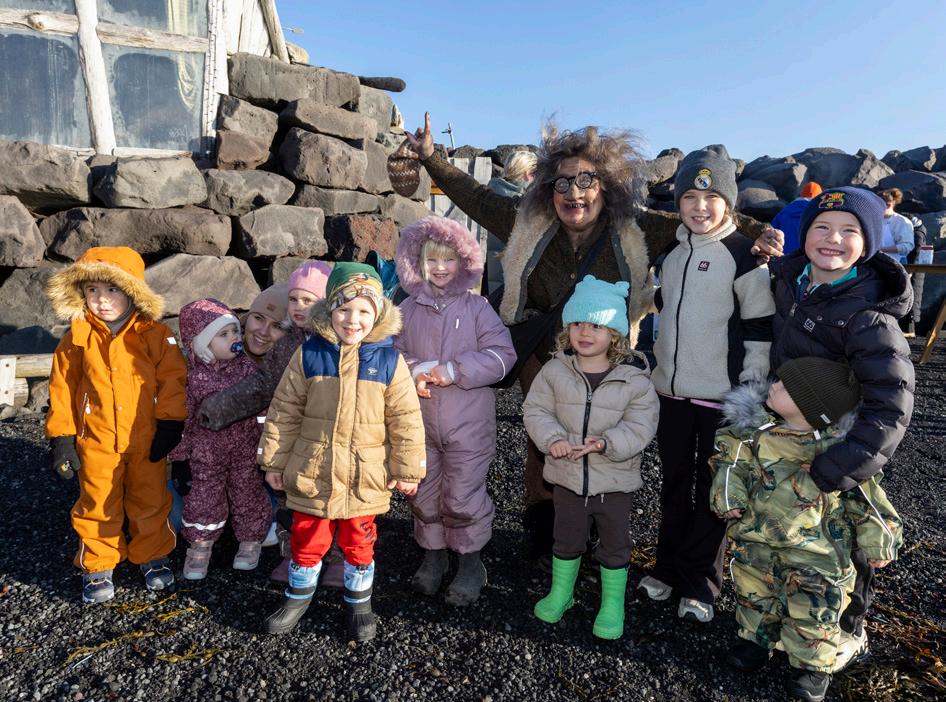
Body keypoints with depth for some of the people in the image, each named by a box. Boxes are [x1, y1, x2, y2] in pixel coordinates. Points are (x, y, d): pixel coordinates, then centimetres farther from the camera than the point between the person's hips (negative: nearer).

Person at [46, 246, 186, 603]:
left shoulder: (155, 335, -8)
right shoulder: (77, 338, -3)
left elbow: (173, 379, -7)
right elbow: (62, 389, 2)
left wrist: (169, 425, -10)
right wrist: (61, 438, 1)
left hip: (147, 440, -1)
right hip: (96, 443, 1)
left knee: (151, 502, 14)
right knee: (98, 507, 13)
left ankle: (153, 555, 34)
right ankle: (98, 566, 31)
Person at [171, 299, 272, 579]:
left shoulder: (247, 366, -7)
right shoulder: (191, 376, -11)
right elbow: (182, 417, -3)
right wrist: (180, 454, 1)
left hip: (245, 451, 1)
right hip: (206, 455, -1)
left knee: (248, 494, 12)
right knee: (203, 499, 10)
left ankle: (250, 541, 33)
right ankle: (200, 548, 32)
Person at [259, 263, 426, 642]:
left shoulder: (389, 361, -8)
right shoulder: (309, 355, -6)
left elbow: (405, 421, -4)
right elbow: (284, 411, 1)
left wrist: (407, 470, -1)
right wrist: (273, 461, 4)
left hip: (365, 478, -1)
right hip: (312, 473, 1)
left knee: (359, 543, 15)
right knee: (307, 539, 16)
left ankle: (359, 603, 38)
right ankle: (298, 596, 42)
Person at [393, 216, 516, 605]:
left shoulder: (477, 307, -4)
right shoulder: (408, 309, 5)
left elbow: (501, 354, -10)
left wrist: (454, 371, -18)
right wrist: (414, 371, -12)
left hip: (468, 422, -3)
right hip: (419, 420, 3)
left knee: (463, 495, 4)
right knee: (424, 492, 15)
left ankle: (471, 561, 25)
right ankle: (433, 554, 35)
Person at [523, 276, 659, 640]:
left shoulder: (633, 378, -11)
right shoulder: (555, 370, -7)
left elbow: (640, 425, -13)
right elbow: (536, 410, -4)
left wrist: (608, 443, -28)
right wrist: (552, 439, -21)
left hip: (614, 479, -1)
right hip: (567, 474, 1)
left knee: (614, 545, 15)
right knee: (567, 539, 20)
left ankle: (612, 604, 36)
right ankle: (560, 592, 43)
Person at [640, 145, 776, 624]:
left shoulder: (745, 256, -9)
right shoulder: (672, 252, 9)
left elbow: (760, 329, -10)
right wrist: (652, 361, 19)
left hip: (722, 395, -5)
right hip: (671, 389, 6)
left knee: (711, 490, 7)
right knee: (674, 485, 16)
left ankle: (699, 581, 21)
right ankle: (668, 567, 31)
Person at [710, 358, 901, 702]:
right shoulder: (754, 428, -12)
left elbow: (865, 494, -7)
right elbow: (732, 459, 2)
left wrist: (879, 541, -5)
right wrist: (728, 494, -11)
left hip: (815, 549, -3)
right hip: (757, 537, 3)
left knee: (811, 609, 6)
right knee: (755, 595, 19)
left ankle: (814, 666, 28)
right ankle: (756, 638, 42)